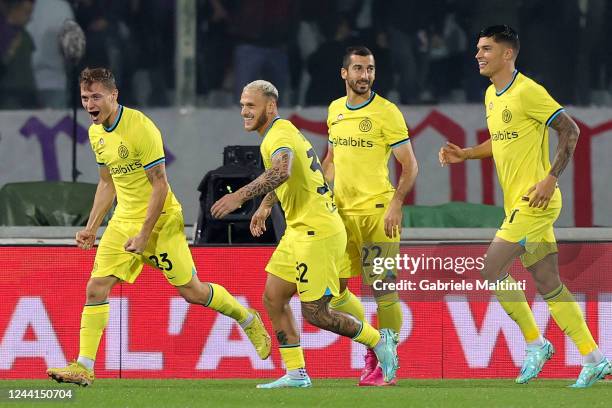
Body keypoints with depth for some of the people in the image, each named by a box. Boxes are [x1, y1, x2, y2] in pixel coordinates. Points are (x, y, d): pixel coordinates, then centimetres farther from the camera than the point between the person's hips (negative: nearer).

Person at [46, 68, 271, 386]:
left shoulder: (140, 128, -21)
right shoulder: (96, 133, 4)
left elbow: (160, 186, -19)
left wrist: (145, 235, -21)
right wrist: (91, 228, 12)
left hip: (159, 220, -7)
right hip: (123, 221, 7)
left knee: (192, 291, 0)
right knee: (96, 288, -7)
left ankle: (248, 320, 25)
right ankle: (83, 367, -6)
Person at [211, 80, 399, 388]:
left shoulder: (280, 136, -18)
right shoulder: (282, 132, 14)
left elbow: (282, 171, -40)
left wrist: (240, 197, -44)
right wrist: (265, 206, 32)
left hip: (317, 233, -10)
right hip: (298, 232, 10)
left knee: (315, 314, -6)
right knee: (273, 298, 7)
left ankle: (380, 341, 11)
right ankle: (296, 374, 10)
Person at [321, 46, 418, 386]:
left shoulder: (386, 113, -6)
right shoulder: (335, 111, 12)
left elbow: (410, 165, -6)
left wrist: (396, 204, -18)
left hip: (377, 213, -6)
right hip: (342, 214, 6)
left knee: (382, 290, -6)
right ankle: (371, 345, 24)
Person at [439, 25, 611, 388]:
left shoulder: (527, 92, -15)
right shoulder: (491, 96, 13)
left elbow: (570, 130, -14)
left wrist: (551, 178, -19)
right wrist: (465, 154, 13)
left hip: (535, 201, -9)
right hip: (517, 203, 9)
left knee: (492, 269, -10)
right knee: (548, 283, 6)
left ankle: (535, 344, 3)